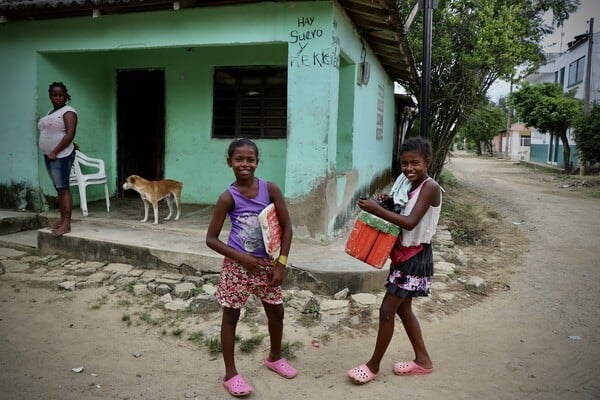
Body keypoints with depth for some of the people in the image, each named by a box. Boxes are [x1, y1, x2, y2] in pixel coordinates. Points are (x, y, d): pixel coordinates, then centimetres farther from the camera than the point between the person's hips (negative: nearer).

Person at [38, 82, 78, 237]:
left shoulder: (68, 112, -9)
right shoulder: (50, 113, 18)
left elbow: (70, 134, -19)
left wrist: (55, 152, -19)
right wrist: (49, 153, 14)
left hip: (61, 156, -9)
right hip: (49, 156, 9)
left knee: (63, 189, -11)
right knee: (58, 189, 10)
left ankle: (66, 224, -12)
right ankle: (62, 220, 15)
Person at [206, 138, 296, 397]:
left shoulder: (270, 189, -9)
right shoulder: (228, 198, -14)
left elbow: (286, 227, -4)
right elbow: (211, 239, -9)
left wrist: (281, 263, -9)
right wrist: (241, 257, -18)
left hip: (266, 263, 3)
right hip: (238, 264, -3)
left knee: (276, 311, 15)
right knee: (231, 316, 9)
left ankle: (275, 357, 42)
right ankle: (230, 374, 25)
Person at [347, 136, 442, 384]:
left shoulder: (430, 187, -19)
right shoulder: (410, 185, 8)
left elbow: (410, 223, -28)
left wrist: (376, 209, -29)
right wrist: (386, 204, -6)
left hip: (415, 257, -9)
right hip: (403, 254, 9)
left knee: (386, 310, -2)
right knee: (402, 308, 18)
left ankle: (373, 365, 14)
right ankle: (423, 360, 33)